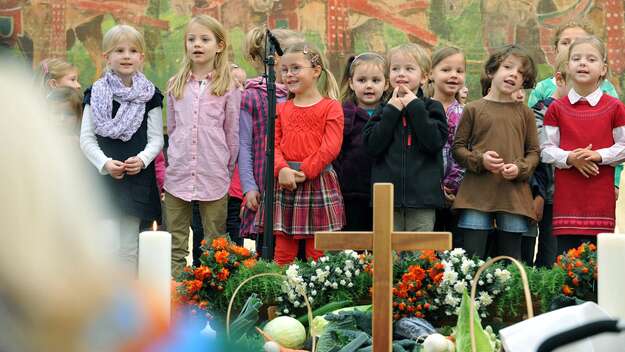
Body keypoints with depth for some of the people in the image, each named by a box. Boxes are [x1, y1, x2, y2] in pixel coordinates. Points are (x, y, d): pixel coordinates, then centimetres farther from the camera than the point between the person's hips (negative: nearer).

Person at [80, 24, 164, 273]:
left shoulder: (150, 95, 4)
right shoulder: (96, 94, 3)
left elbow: (156, 138, 3)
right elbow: (86, 139, 1)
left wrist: (142, 159, -16)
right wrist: (105, 163, -15)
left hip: (138, 177, 1)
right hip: (104, 177, -1)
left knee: (130, 247, 6)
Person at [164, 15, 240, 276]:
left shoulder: (228, 87, -1)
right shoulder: (176, 85, 8)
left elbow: (232, 134, 3)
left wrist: (226, 170, 6)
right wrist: (177, 160, 14)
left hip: (214, 178, -3)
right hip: (178, 175, 3)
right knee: (175, 245, 6)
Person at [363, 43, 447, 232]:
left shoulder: (432, 108, 5)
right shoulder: (384, 109, 10)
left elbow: (435, 143, -11)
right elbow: (372, 146, -3)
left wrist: (415, 108, -9)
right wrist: (392, 111, -7)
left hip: (422, 197, -2)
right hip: (387, 198, 2)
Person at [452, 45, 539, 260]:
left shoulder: (525, 113, 11)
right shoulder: (473, 109, 5)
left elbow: (533, 152, 11)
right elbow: (458, 148, 6)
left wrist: (519, 169, -9)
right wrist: (479, 160, -11)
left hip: (514, 193, 2)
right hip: (477, 193, -2)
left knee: (511, 262, 6)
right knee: (472, 258, -2)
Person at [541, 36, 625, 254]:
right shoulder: (557, 109, 7)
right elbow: (547, 150, 4)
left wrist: (599, 155, -12)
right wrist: (570, 158, -13)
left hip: (601, 195, -1)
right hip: (566, 195, 1)